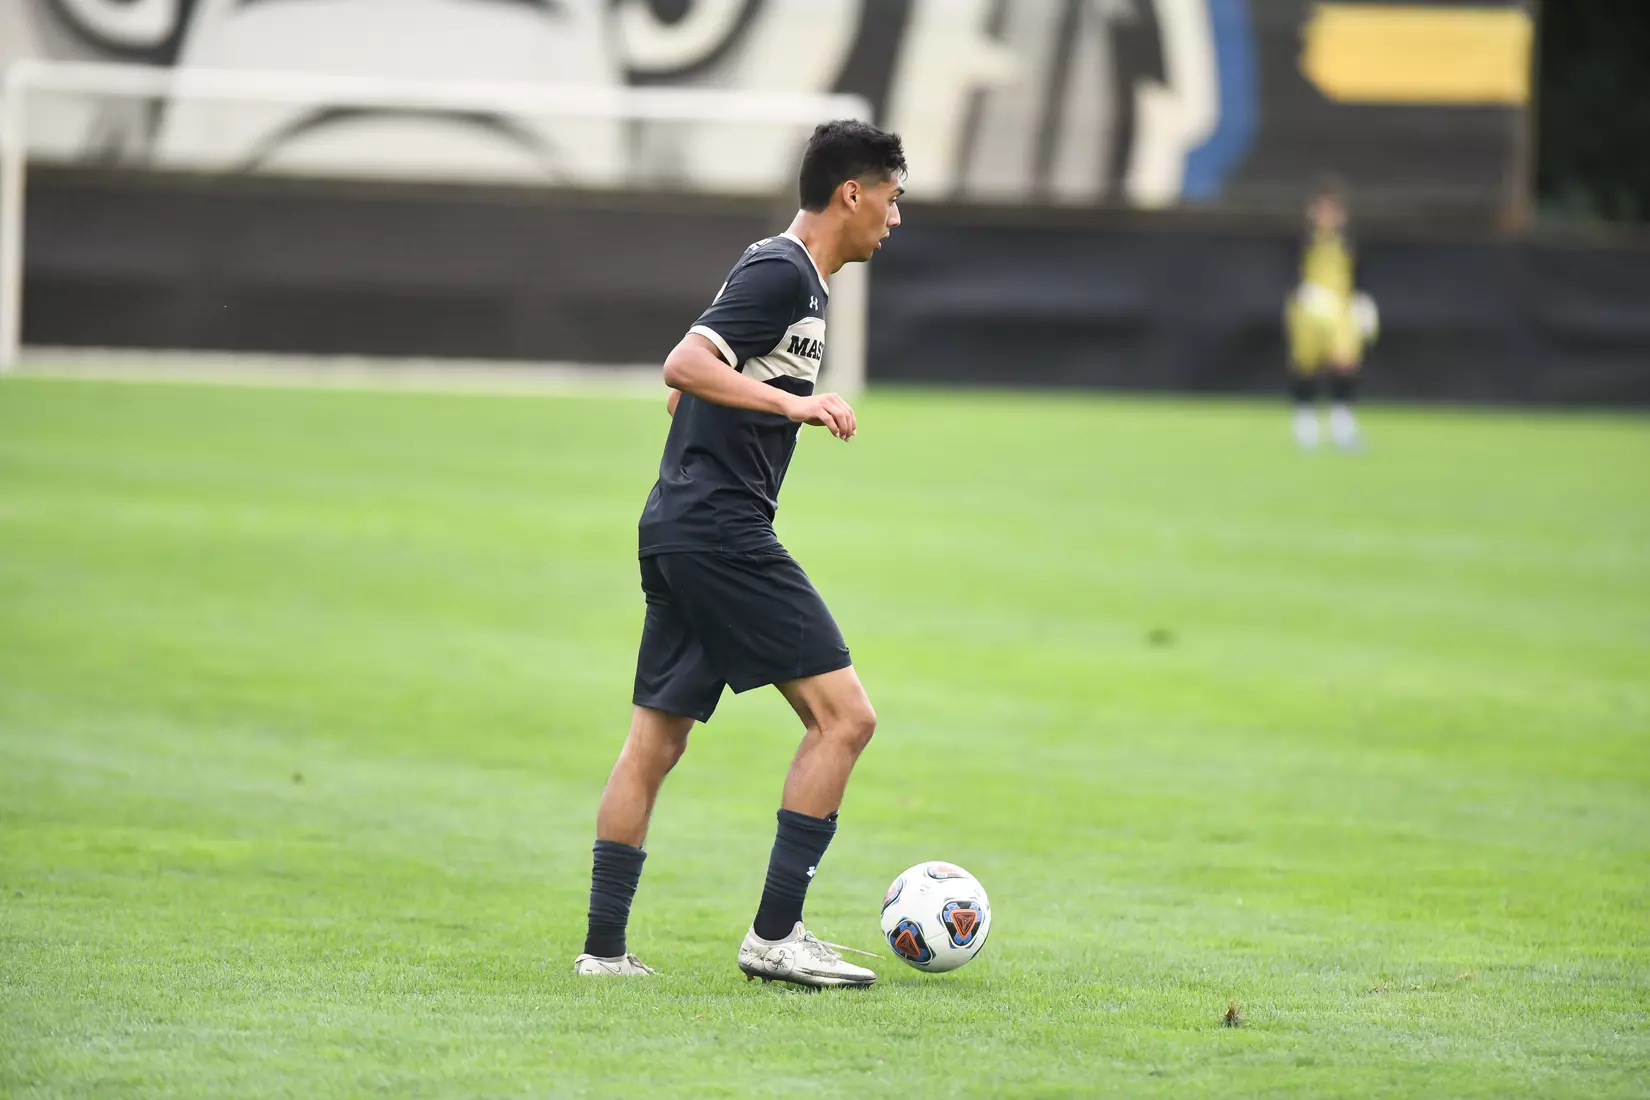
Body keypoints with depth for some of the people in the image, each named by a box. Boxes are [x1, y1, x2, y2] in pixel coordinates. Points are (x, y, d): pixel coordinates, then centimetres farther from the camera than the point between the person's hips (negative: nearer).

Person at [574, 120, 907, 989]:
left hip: (677, 527, 11)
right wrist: (792, 403, -26)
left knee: (655, 740, 9)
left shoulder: (787, 275, 20)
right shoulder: (783, 273, -10)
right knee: (843, 717, -9)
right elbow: (683, 367, -21)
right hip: (724, 531, -11)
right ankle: (775, 935, -9)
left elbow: (685, 395, 26)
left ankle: (603, 948, 10)